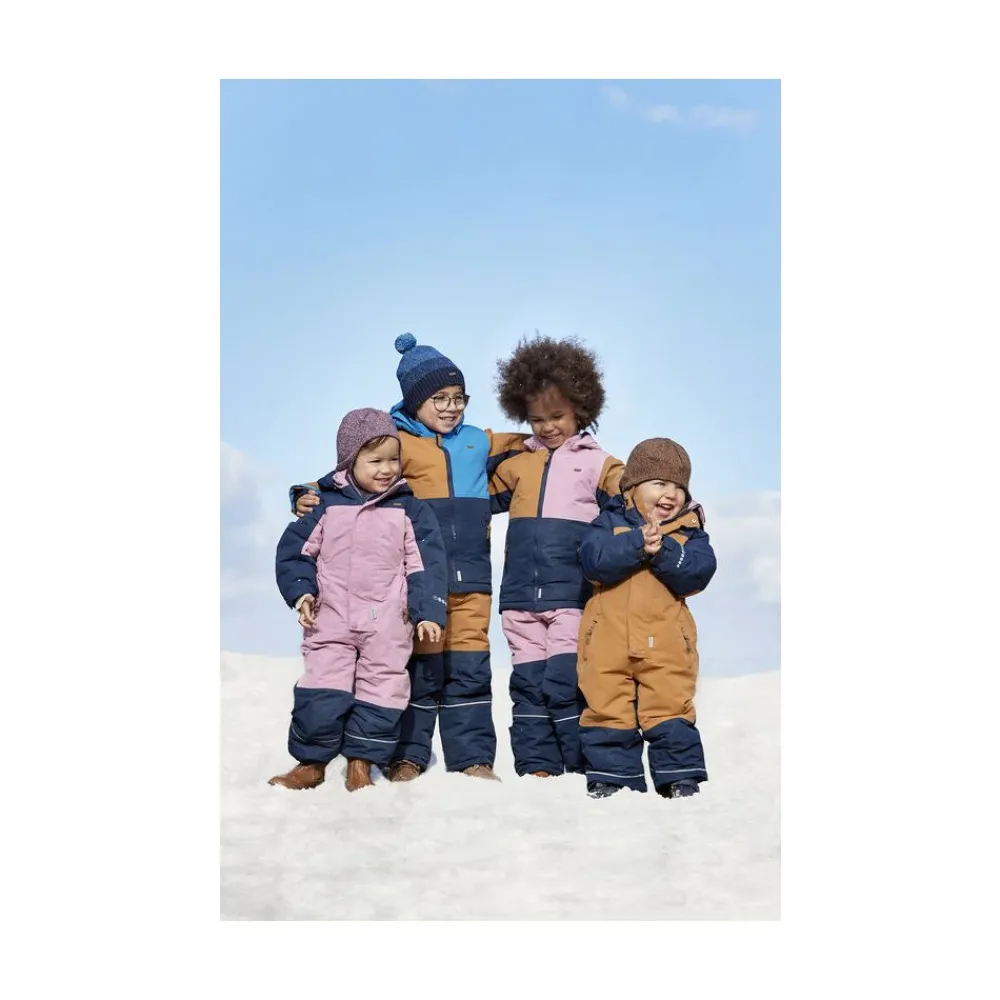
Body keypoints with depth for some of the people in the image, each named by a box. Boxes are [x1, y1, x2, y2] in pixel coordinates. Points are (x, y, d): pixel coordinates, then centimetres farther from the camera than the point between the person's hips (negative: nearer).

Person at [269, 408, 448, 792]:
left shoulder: (411, 511, 1)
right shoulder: (326, 505, 1)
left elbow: (426, 566, 0)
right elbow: (293, 551, 8)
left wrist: (428, 612, -7)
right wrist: (301, 592, -4)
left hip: (388, 627, 0)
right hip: (330, 621, 0)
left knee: (381, 691, 4)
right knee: (320, 694, -2)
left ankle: (361, 763, 18)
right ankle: (311, 761, 13)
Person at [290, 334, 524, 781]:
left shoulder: (479, 442, 16)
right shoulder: (397, 443, 1)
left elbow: (513, 449, 34)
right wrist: (311, 494, -18)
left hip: (471, 578, 4)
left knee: (469, 666, 5)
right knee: (420, 664, 0)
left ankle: (473, 757, 11)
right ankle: (407, 757, 11)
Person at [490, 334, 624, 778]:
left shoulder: (596, 464, 6)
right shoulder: (517, 465, 17)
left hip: (572, 595, -4)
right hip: (521, 597, 4)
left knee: (566, 683, -8)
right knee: (528, 683, 6)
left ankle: (585, 769, 2)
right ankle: (536, 767, 13)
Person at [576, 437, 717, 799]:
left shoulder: (689, 531, 6)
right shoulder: (611, 522, 3)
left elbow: (699, 572, -10)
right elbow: (592, 560, -15)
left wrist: (663, 551, -22)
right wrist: (637, 543, -22)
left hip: (666, 644, 0)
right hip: (608, 641, 0)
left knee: (671, 712, 3)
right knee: (608, 712, 6)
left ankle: (681, 776, 14)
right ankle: (611, 776, 17)